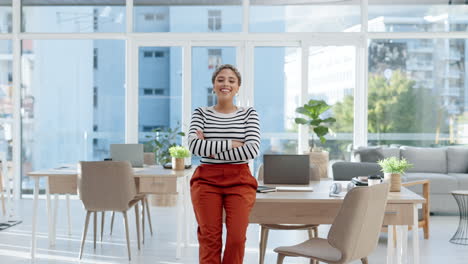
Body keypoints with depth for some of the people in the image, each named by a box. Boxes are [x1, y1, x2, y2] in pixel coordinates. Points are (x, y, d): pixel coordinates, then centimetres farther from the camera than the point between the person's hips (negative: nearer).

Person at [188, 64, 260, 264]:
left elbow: (253, 149, -10)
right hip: (207, 180, 0)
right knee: (209, 238, -1)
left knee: (237, 238, -6)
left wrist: (211, 150, -11)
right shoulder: (201, 113, 6)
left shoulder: (249, 114, 4)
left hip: (239, 180, 0)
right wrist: (231, 144, -14)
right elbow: (194, 145, -11)